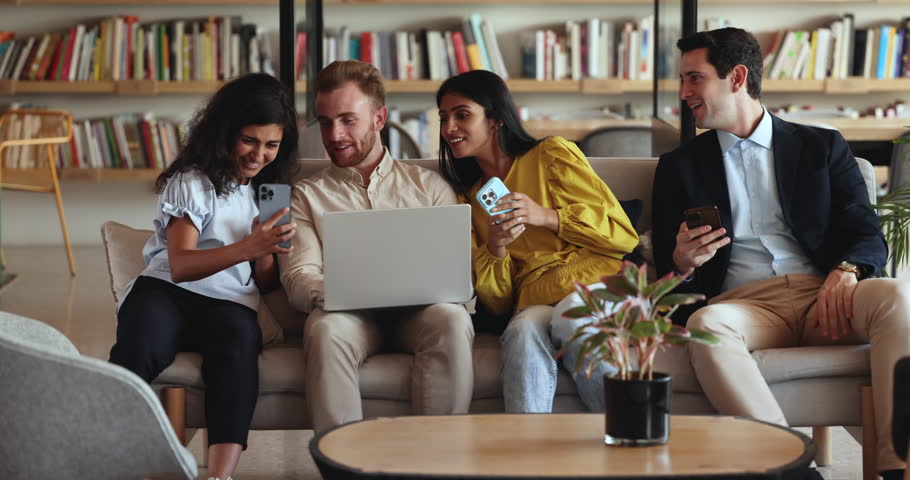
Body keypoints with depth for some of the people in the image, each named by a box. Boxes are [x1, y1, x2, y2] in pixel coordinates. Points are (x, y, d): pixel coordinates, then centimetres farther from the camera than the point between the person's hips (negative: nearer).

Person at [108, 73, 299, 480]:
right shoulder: (191, 181, 8)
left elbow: (266, 285, 21)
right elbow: (180, 265, -6)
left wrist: (266, 253, -3)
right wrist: (248, 247, -19)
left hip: (230, 303, 2)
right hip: (167, 292, -2)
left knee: (240, 339, -37)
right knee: (141, 346, -38)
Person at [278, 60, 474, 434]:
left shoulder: (428, 185, 23)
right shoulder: (307, 195, 21)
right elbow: (298, 280, 6)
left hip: (419, 309, 1)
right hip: (349, 312, 0)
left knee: (452, 320, -34)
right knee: (325, 329, -35)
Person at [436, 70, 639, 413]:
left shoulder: (552, 155, 12)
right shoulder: (468, 198, 23)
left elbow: (624, 234, 4)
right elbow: (495, 303, 16)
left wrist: (546, 216, -8)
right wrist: (495, 249, -5)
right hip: (537, 302, 2)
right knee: (523, 332, -34)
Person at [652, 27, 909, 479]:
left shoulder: (823, 147, 17)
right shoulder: (680, 166, 19)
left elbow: (867, 235, 8)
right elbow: (667, 268, 14)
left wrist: (845, 272, -15)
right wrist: (682, 261, -11)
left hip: (823, 296, 1)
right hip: (744, 303, 0)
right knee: (706, 324, -36)